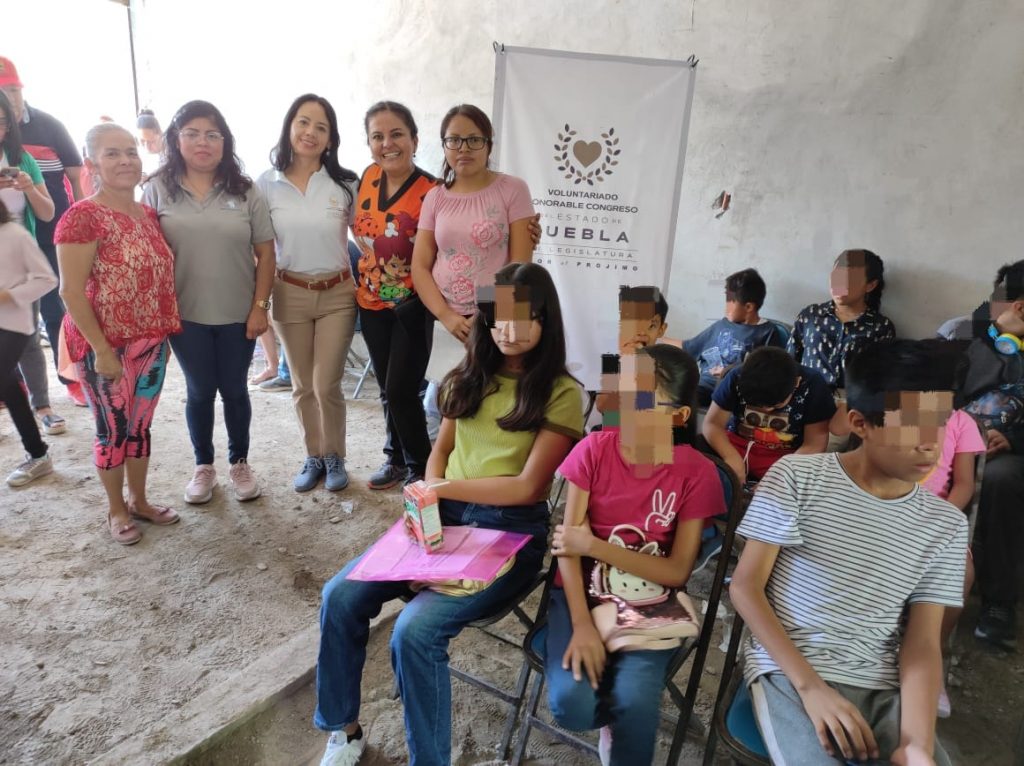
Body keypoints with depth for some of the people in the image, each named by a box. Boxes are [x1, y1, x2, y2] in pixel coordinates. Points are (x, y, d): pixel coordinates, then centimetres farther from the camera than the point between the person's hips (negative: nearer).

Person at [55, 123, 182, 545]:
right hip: (105, 347, -6)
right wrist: (102, 350, -18)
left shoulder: (148, 214, 7)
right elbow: (71, 292, -16)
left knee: (140, 427, 17)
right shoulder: (82, 217, -14)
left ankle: (140, 501, 33)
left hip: (150, 344, 6)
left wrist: (164, 336, 13)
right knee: (113, 430, 8)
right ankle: (117, 510, 26)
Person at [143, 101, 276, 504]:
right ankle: (203, 466, 30)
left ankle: (239, 463, 30)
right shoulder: (158, 189, 0)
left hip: (238, 314, 0)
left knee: (234, 390, 11)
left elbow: (265, 254, -1)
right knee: (200, 391, 11)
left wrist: (260, 306, -6)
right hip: (185, 315, 0)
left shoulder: (244, 191, -1)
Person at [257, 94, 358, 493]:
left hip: (337, 294, -1)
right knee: (303, 386, 12)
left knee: (326, 385, -1)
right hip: (290, 294, 2)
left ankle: (334, 457, 22)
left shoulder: (345, 184, -3)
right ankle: (313, 456, 31)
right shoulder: (267, 184, -1)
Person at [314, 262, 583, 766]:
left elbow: (528, 487, -13)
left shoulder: (562, 393, -8)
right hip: (443, 516, 6)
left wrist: (444, 487, -14)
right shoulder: (471, 376, 11)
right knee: (341, 596, -9)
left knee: (415, 630, -25)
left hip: (511, 531, -5)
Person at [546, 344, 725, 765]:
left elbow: (677, 571, -10)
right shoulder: (594, 449, -9)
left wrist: (595, 545, -18)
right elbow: (567, 544, -10)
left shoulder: (697, 473, -11)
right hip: (584, 590, 1)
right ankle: (619, 711, 13)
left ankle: (622, 713, 9)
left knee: (633, 703, -25)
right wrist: (582, 625, -21)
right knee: (570, 704, -19)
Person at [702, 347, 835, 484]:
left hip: (785, 455, -1)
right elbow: (712, 424, -13)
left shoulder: (812, 385, -18)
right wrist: (733, 459, -30)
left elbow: (814, 445, -16)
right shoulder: (737, 379, -15)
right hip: (737, 443, 1)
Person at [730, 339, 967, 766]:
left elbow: (923, 643, 1)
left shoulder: (946, 524, 4)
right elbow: (745, 587, -7)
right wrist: (811, 686, -15)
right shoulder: (797, 477, -7)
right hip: (788, 671, -4)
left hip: (884, 687, 4)